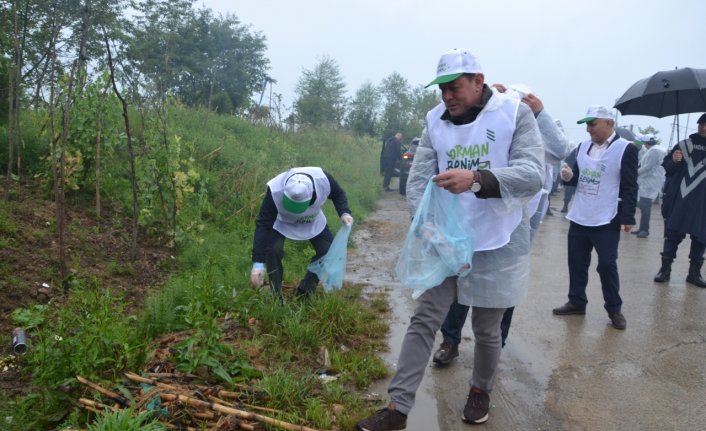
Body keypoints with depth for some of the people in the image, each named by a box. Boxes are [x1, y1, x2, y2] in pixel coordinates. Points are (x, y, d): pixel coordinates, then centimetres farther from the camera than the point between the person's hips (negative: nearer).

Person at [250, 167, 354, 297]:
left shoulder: (324, 179, -37)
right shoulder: (275, 191, -42)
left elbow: (338, 194, -13)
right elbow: (263, 225, -35)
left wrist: (344, 212, -34)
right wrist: (258, 263, -37)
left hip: (314, 222, 3)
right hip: (282, 223, -3)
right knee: (273, 250, -27)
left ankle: (304, 292, 12)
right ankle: (276, 296, -6)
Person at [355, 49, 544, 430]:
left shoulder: (515, 114, -8)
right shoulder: (435, 121, 2)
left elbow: (532, 175, -20)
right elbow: (418, 179, -3)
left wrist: (476, 178, -36)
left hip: (497, 246, -2)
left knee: (486, 330, 13)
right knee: (423, 321, 1)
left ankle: (480, 391, 40)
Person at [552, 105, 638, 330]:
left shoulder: (626, 149, -9)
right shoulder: (583, 146, 9)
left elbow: (630, 187, -10)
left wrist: (628, 217, -15)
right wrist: (568, 176, -8)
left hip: (607, 220, -6)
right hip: (579, 217, 6)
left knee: (607, 265, 1)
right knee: (577, 263, 12)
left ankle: (614, 309, 18)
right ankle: (577, 302, 26)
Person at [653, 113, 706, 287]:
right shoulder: (685, 145, 2)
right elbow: (667, 167, 0)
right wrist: (674, 161, -19)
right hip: (680, 200, -2)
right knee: (673, 235, 1)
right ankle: (665, 269, 11)